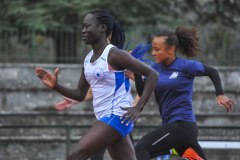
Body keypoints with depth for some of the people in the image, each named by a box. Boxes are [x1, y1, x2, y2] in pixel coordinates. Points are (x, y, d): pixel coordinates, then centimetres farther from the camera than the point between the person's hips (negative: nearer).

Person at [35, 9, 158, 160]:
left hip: (116, 117, -9)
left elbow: (152, 74, -13)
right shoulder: (88, 59, 12)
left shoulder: (114, 54, -12)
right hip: (106, 119, 9)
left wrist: (138, 108, -18)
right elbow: (80, 95, 19)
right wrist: (55, 86, 4)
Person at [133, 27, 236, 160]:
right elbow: (143, 93, 1)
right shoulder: (155, 68, 9)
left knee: (141, 148, -21)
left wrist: (220, 94, -4)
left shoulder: (185, 66, -7)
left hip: (182, 125, -8)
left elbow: (212, 72, 6)